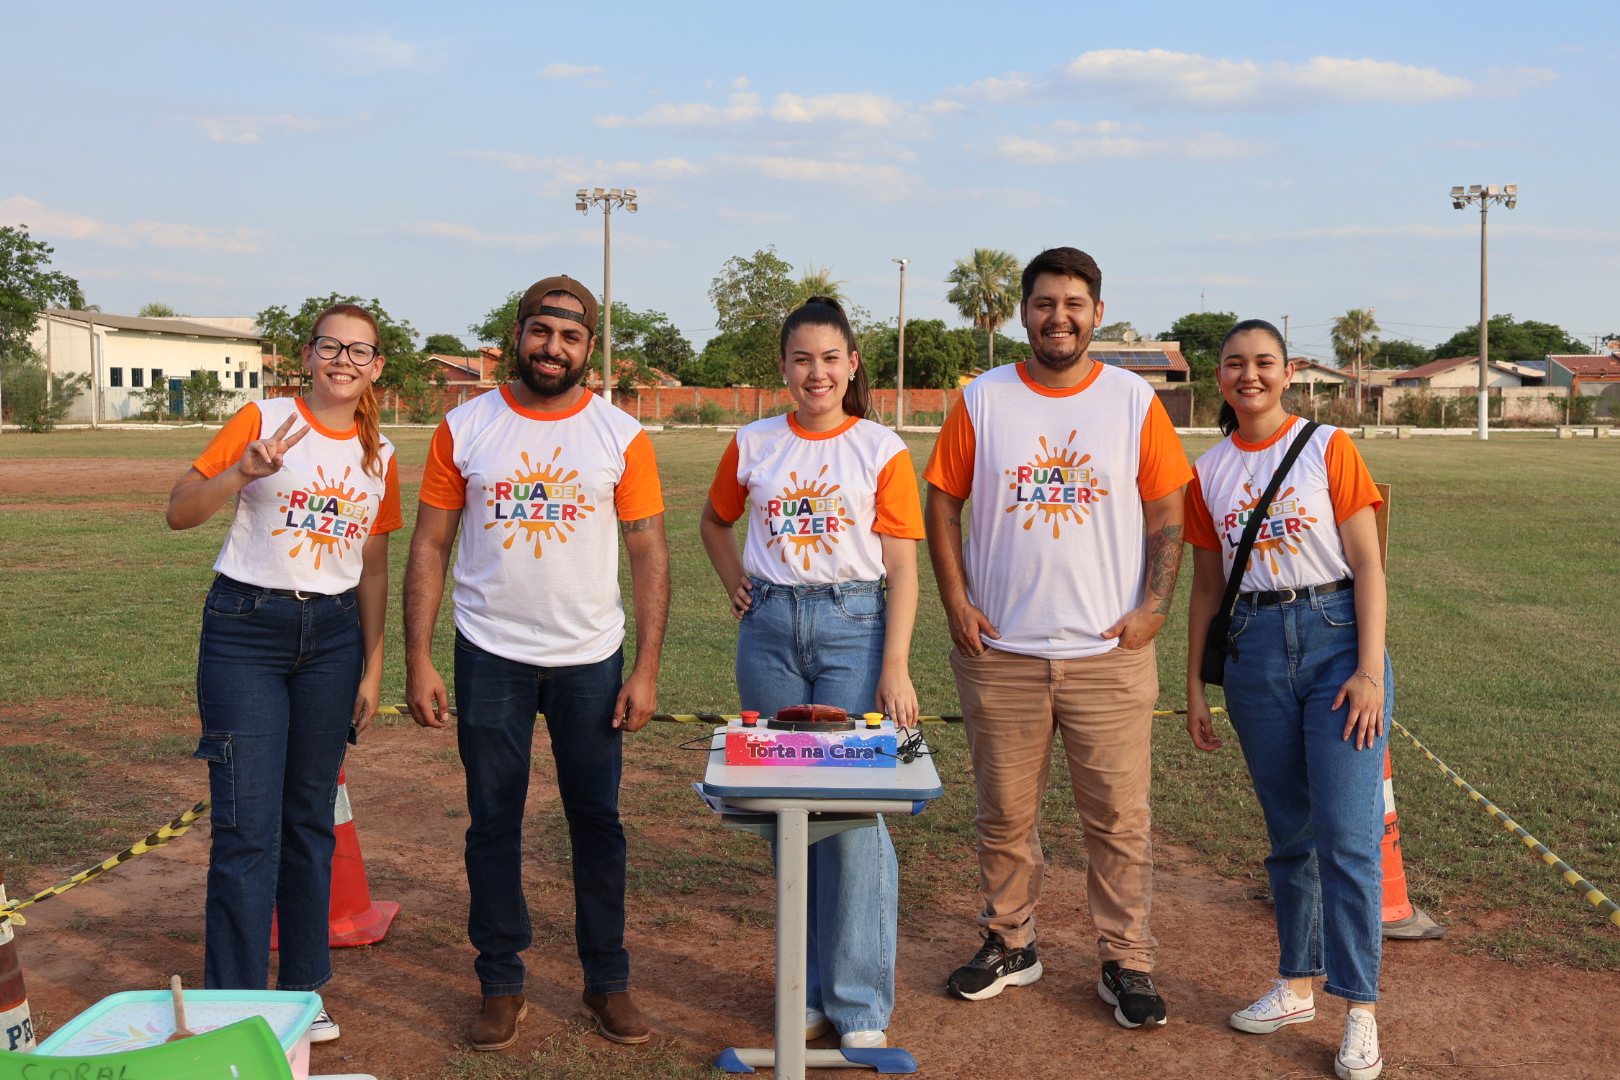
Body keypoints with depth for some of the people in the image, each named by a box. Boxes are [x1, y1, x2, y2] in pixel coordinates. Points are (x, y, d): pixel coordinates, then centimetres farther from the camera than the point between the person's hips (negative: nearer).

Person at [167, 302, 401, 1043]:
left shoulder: (379, 454, 7)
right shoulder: (262, 420, -5)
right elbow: (178, 513, -10)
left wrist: (372, 666, 8)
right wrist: (243, 472, -28)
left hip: (332, 635, 4)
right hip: (246, 631, -4)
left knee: (311, 819, 11)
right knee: (248, 827, -6)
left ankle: (300, 993, 24)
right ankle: (232, 1005, 7)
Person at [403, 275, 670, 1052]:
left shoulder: (621, 436, -2)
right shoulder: (464, 429, 0)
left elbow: (649, 554, -1)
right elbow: (429, 546, 1)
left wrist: (647, 669, -6)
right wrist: (418, 660, -5)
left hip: (591, 659, 0)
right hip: (490, 658, 1)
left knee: (597, 821, 7)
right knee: (494, 824, 8)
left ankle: (607, 980, 22)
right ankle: (501, 985, 22)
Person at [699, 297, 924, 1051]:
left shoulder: (881, 450, 0)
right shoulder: (754, 445, 8)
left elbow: (901, 569, -3)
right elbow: (715, 520, 26)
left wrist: (895, 667, -11)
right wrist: (735, 582, 8)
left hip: (854, 626, -3)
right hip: (771, 629, 3)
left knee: (851, 809, -6)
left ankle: (860, 1007, 5)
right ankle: (809, 988, 21)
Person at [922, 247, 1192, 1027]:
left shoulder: (1135, 401, 2)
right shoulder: (982, 400, 3)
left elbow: (1167, 513, 4)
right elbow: (942, 503, 6)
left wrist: (1153, 607, -7)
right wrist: (955, 603, -3)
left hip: (1110, 651, -1)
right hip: (1000, 649, 1)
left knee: (1118, 817, 4)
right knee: (1004, 814, 11)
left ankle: (1125, 963, 18)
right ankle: (1009, 945, 28)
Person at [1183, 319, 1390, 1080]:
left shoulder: (1328, 448, -2)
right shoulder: (1209, 473, 8)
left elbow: (1368, 566, -5)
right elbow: (1207, 587, 13)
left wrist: (1370, 670, -12)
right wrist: (1194, 684, 10)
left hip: (1335, 637, -3)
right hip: (1255, 648, 4)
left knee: (1347, 834, -7)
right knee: (1288, 833, 12)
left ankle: (1360, 1014, 2)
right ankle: (1296, 987, 25)